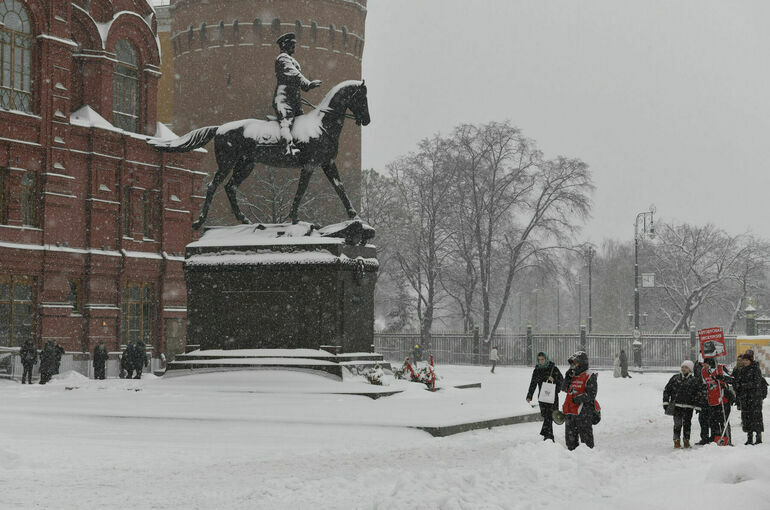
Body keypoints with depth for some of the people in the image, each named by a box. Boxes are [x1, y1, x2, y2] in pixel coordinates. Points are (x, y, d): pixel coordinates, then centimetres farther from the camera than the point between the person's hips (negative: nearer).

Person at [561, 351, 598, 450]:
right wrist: (567, 377, -2)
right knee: (570, 436, 14)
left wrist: (579, 398, -22)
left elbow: (591, 394, -13)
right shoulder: (572, 377, 15)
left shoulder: (589, 378, -7)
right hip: (570, 412, 7)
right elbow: (564, 388, 11)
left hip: (583, 412, -7)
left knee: (586, 437, -3)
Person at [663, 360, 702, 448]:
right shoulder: (675, 378, 8)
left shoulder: (694, 381, 5)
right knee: (677, 424, -7)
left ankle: (686, 441, 18)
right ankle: (676, 441, 0)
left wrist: (697, 407, 1)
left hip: (688, 407, 0)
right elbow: (666, 390, 12)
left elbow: (698, 395, 6)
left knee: (687, 424, 4)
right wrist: (666, 402, 6)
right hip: (676, 406, 0)